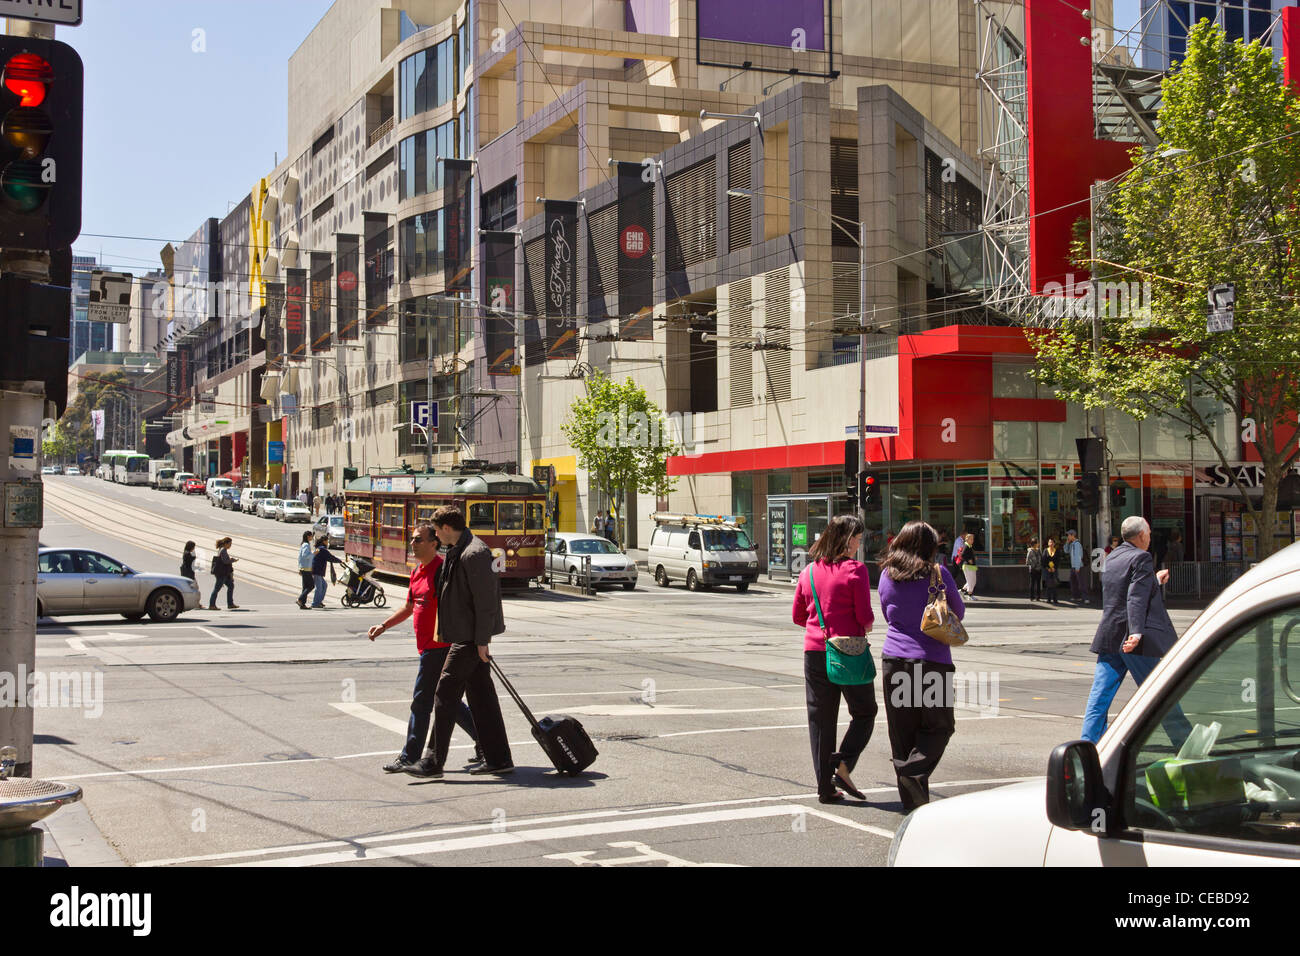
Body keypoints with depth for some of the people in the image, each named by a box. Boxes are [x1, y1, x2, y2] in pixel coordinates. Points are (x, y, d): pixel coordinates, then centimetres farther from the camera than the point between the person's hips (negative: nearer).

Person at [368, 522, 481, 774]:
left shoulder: (441, 570, -15)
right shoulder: (417, 573, 15)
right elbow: (409, 607, 27)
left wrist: (440, 634, -25)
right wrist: (383, 626, 23)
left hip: (438, 647, -10)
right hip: (428, 647, 10)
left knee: (421, 702, -3)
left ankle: (410, 757, 5)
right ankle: (484, 739, 23)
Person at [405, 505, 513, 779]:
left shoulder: (474, 554, -18)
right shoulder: (456, 552, 15)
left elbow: (485, 600, -21)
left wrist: (482, 641, -20)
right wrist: (443, 630, 24)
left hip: (470, 638, -10)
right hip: (465, 636, 10)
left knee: (445, 693, -7)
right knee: (481, 696, 11)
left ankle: (434, 762, -3)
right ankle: (498, 758, 16)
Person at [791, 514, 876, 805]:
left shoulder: (809, 571, 7)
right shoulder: (855, 569, -9)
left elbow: (798, 616, 12)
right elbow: (864, 615, -13)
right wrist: (866, 626, 8)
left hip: (815, 651, 5)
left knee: (820, 719, 9)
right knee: (864, 713, 12)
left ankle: (824, 785, 10)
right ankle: (843, 766, -5)